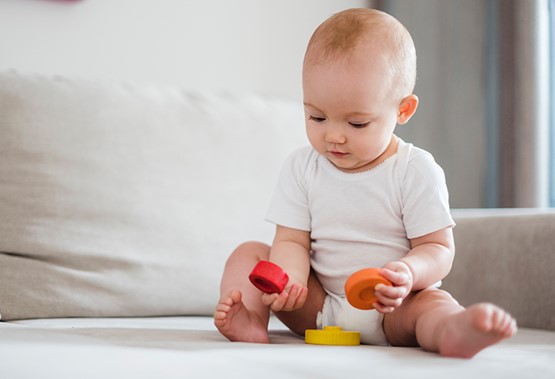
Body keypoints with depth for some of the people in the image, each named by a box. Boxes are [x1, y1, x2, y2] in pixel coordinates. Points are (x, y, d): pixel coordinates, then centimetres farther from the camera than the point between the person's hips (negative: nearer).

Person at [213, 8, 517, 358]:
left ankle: (452, 330, -66)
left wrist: (408, 274, -32)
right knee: (249, 254, -7)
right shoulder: (301, 168, 1)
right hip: (316, 306, 4)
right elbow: (292, 240, -1)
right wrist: (291, 280, -25)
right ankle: (249, 321, -31)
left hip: (391, 309, -3)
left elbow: (438, 248, -8)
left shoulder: (416, 171, -9)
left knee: (432, 302, -33)